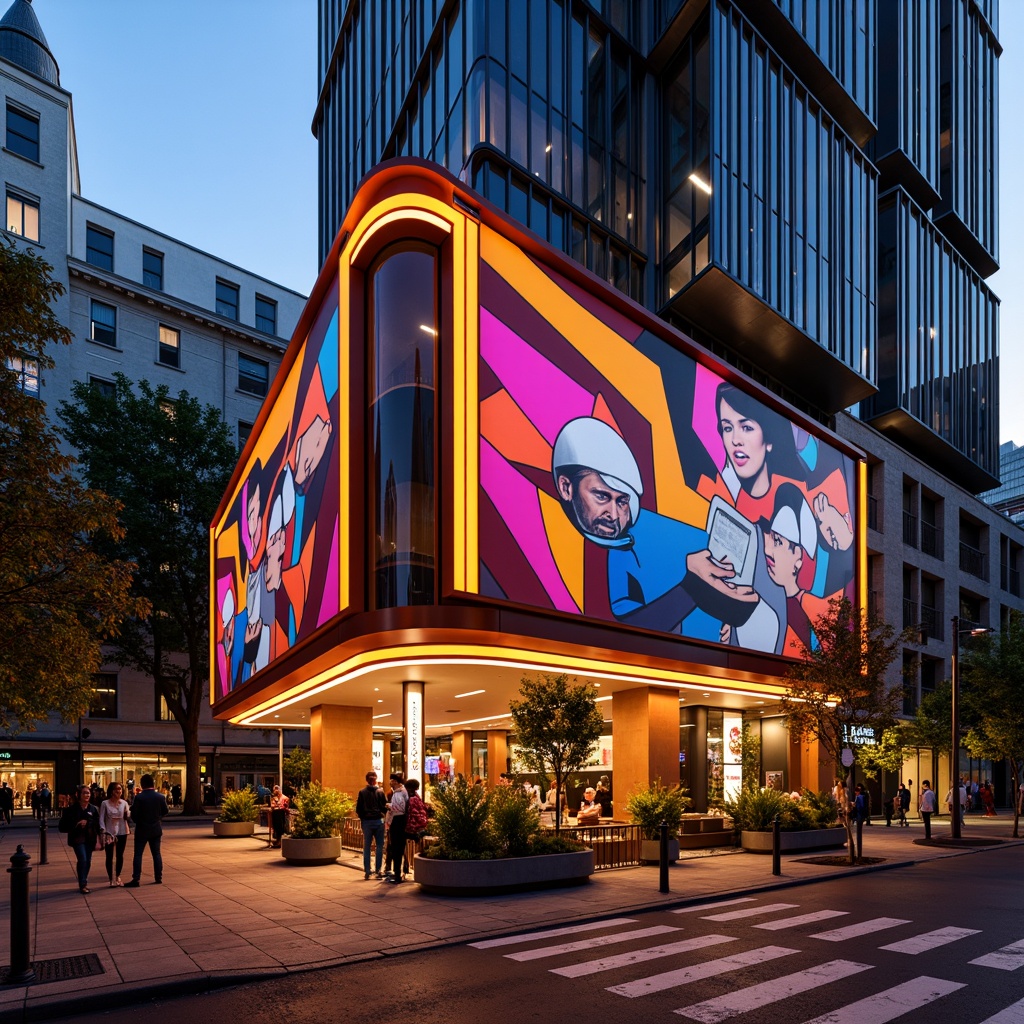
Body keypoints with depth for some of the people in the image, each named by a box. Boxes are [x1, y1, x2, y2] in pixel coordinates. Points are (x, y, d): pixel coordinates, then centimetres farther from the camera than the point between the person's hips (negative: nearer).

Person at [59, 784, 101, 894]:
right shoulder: (72, 809, -4)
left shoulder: (93, 809, 6)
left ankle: (84, 883, 24)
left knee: (88, 862, 8)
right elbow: (63, 826, -5)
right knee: (82, 860, -16)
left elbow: (97, 825, 8)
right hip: (77, 839, -4)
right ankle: (82, 885, -7)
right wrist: (77, 824, -15)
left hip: (90, 839, 4)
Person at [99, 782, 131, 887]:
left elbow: (127, 816, -2)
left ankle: (117, 876, 26)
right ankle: (111, 878, 12)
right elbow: (101, 819, -5)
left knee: (120, 855, 9)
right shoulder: (105, 804, -4)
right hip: (109, 833, -2)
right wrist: (103, 831, -17)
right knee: (109, 856, 2)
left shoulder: (124, 803, 3)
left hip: (122, 832, 2)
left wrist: (129, 812, -23)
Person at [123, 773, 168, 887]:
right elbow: (165, 811, 6)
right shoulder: (160, 797, -4)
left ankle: (136, 880, -1)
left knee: (138, 854, 2)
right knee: (156, 853, 11)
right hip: (156, 830, 3)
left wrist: (138, 822, 8)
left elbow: (134, 814, -12)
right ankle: (158, 877, 13)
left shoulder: (139, 797, -15)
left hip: (142, 830, -3)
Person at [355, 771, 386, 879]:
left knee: (366, 846, 8)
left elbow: (358, 809, -3)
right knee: (380, 845, 7)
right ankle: (378, 870, 3)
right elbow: (386, 807, -3)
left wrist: (362, 818, 13)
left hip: (366, 822, 1)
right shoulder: (380, 792, -5)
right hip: (378, 821, -1)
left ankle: (367, 872, 6)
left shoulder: (362, 792, -4)